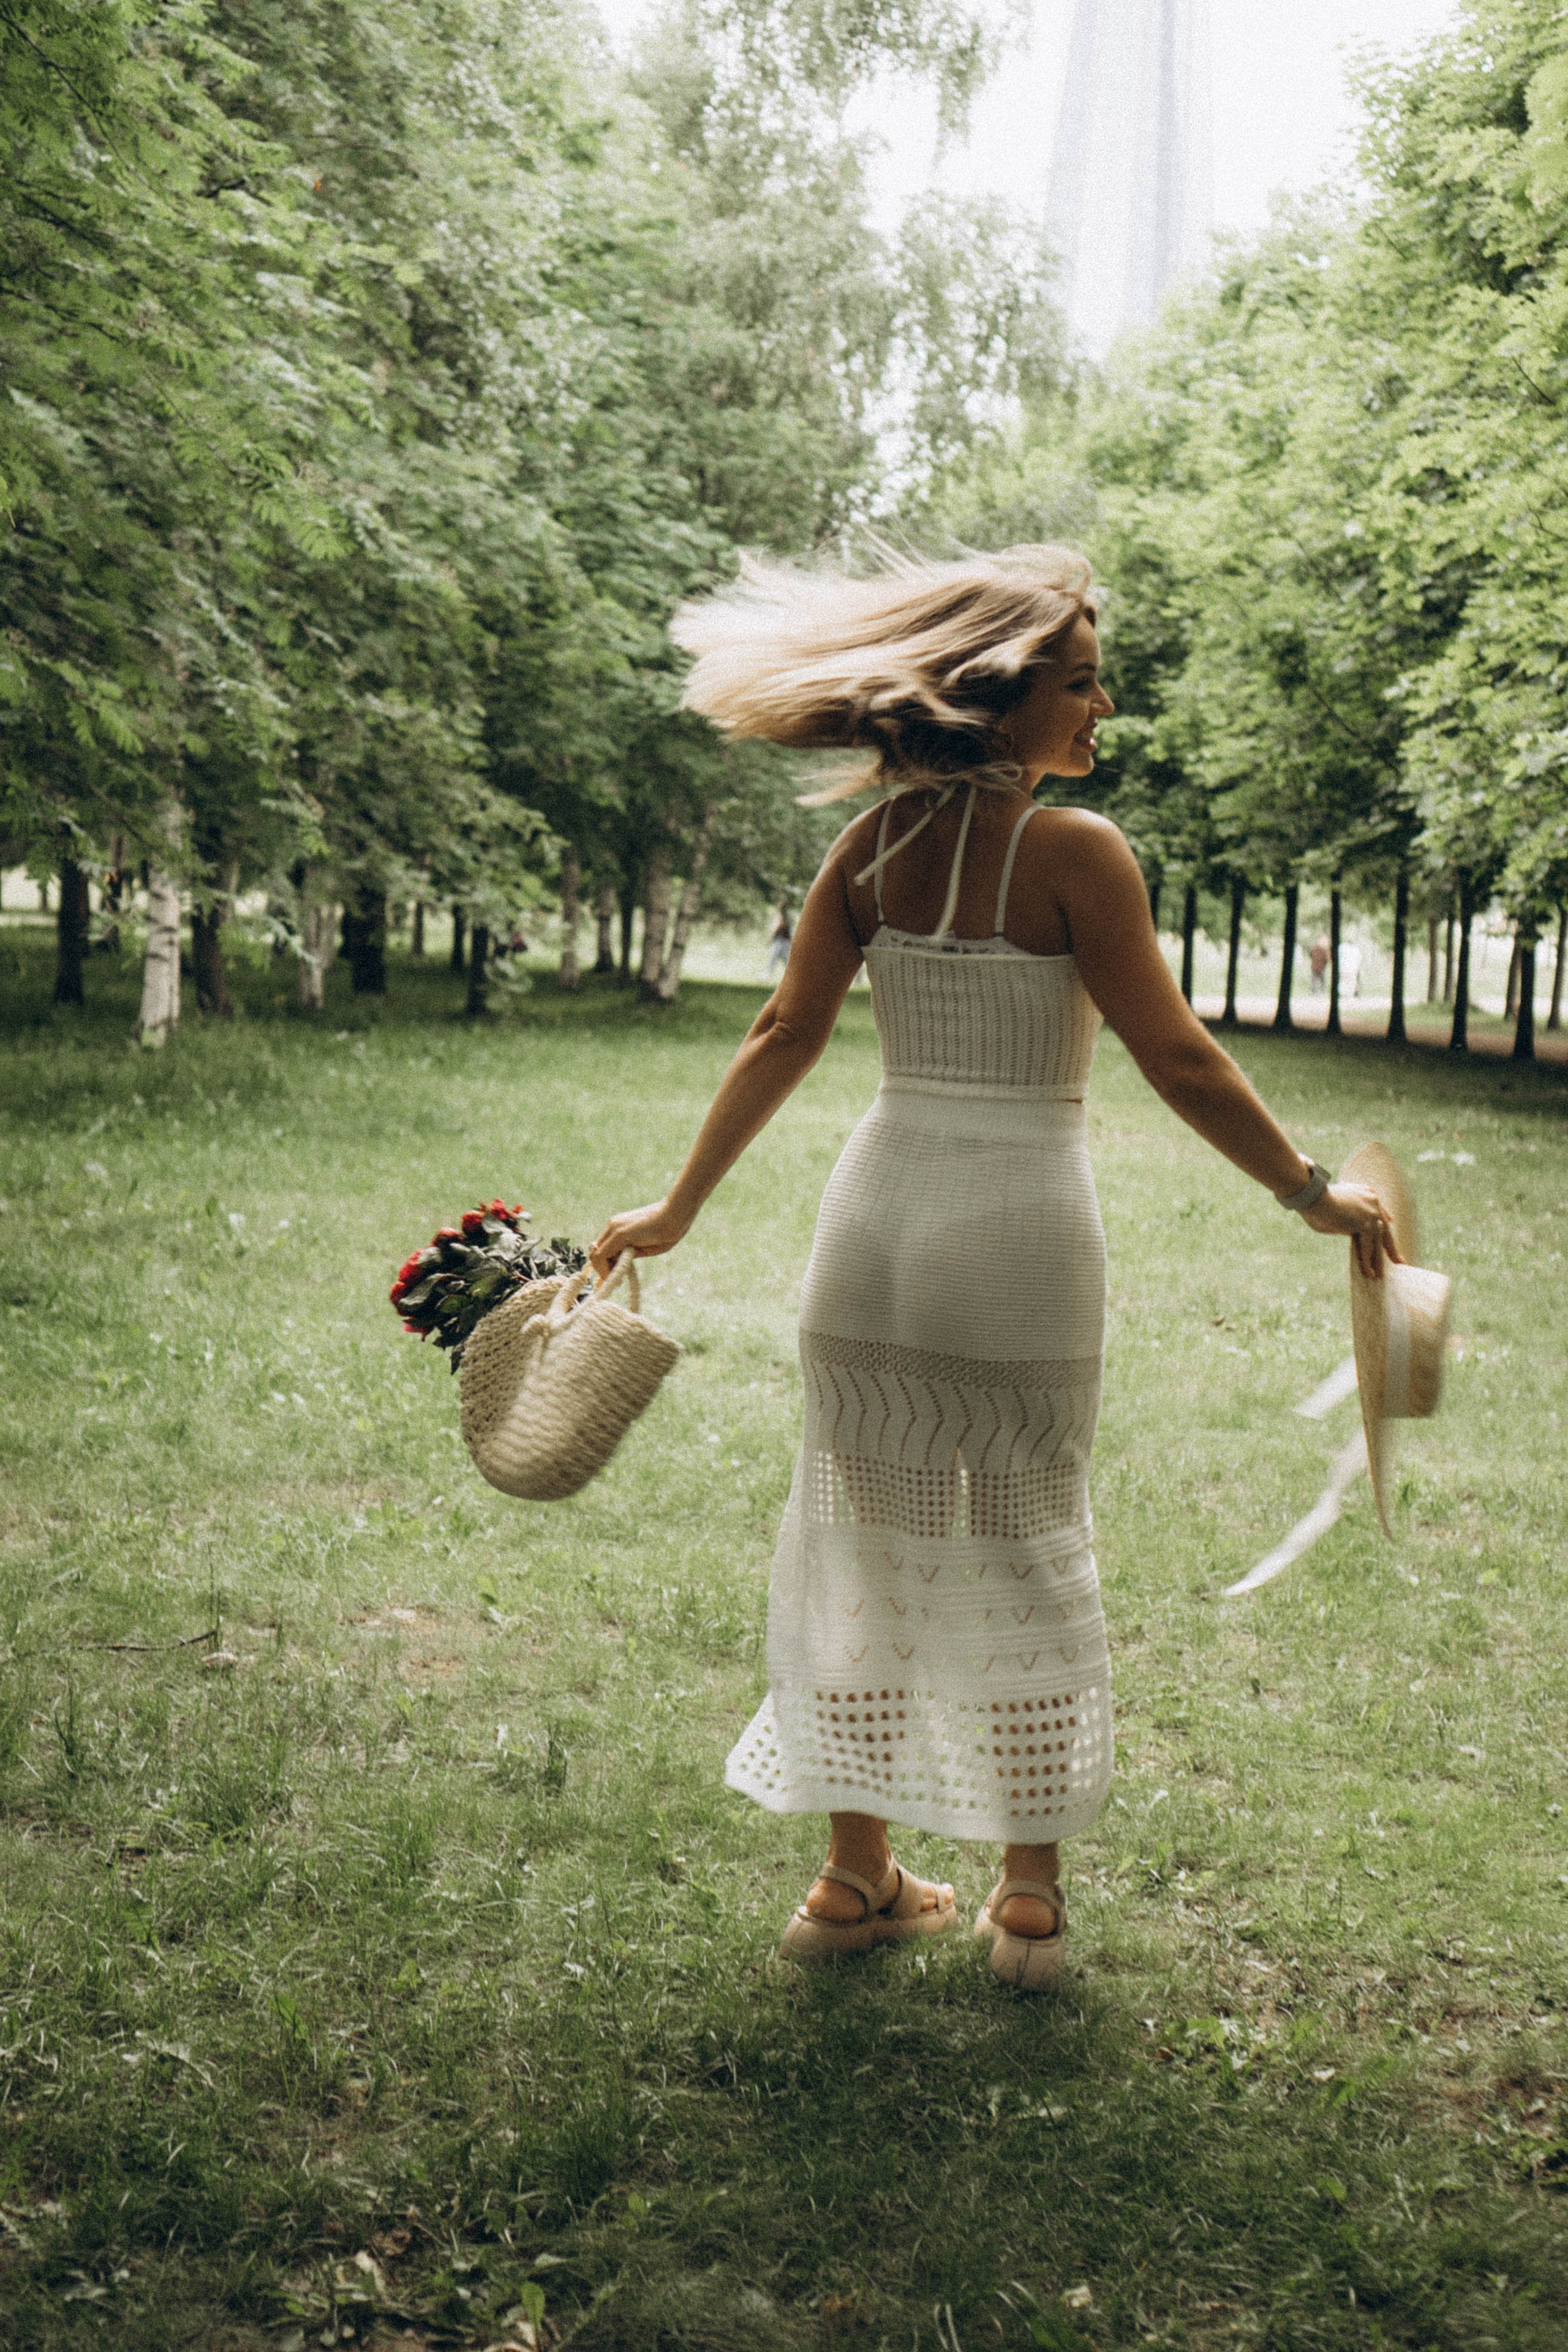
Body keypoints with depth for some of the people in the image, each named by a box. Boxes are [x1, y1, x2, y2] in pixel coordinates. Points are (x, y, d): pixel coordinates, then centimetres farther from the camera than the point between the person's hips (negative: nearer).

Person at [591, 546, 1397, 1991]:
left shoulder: (875, 847, 2)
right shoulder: (1073, 852, -13)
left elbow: (784, 1035, 4)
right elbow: (1178, 1061, -12)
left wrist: (679, 1207, 12)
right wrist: (1315, 1194, -1)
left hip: (879, 1220, 5)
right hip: (1022, 1233, -4)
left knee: (871, 1545, 13)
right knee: (1027, 1553, 9)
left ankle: (857, 1879, 24)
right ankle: (1031, 1904, 19)